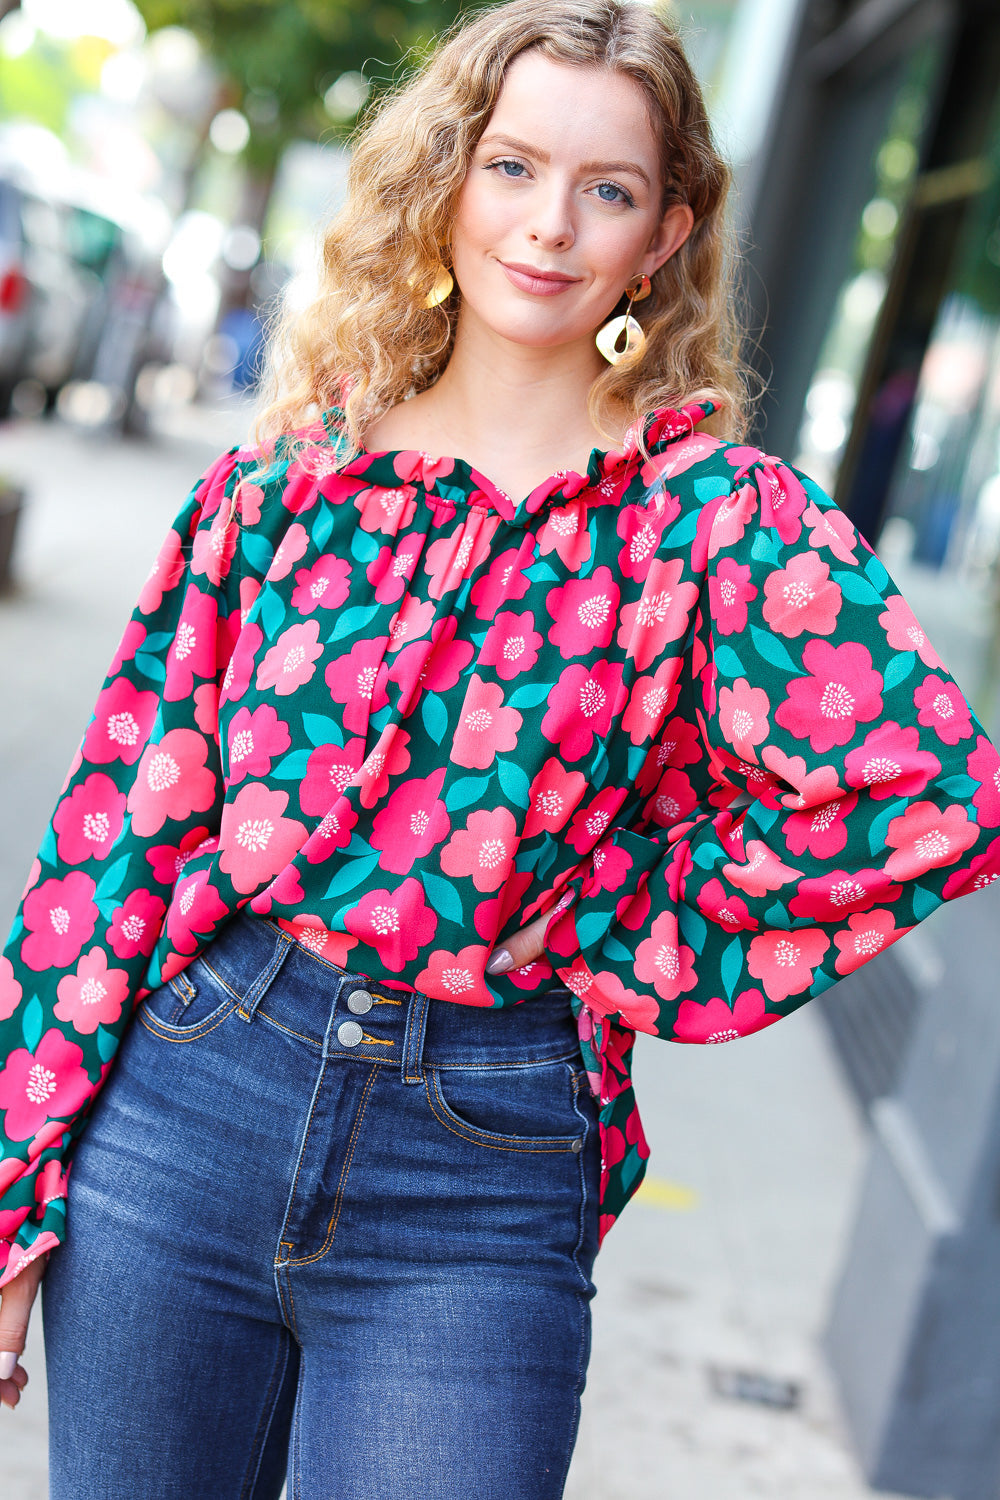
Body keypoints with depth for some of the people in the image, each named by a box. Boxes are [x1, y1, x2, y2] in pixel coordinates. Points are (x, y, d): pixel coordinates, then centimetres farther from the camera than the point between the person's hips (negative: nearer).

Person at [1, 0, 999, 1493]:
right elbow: (122, 820, 2)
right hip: (185, 1100, 3)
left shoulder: (713, 510, -5)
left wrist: (629, 954, -9)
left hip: (473, 1210, -2)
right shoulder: (282, 482, 3)